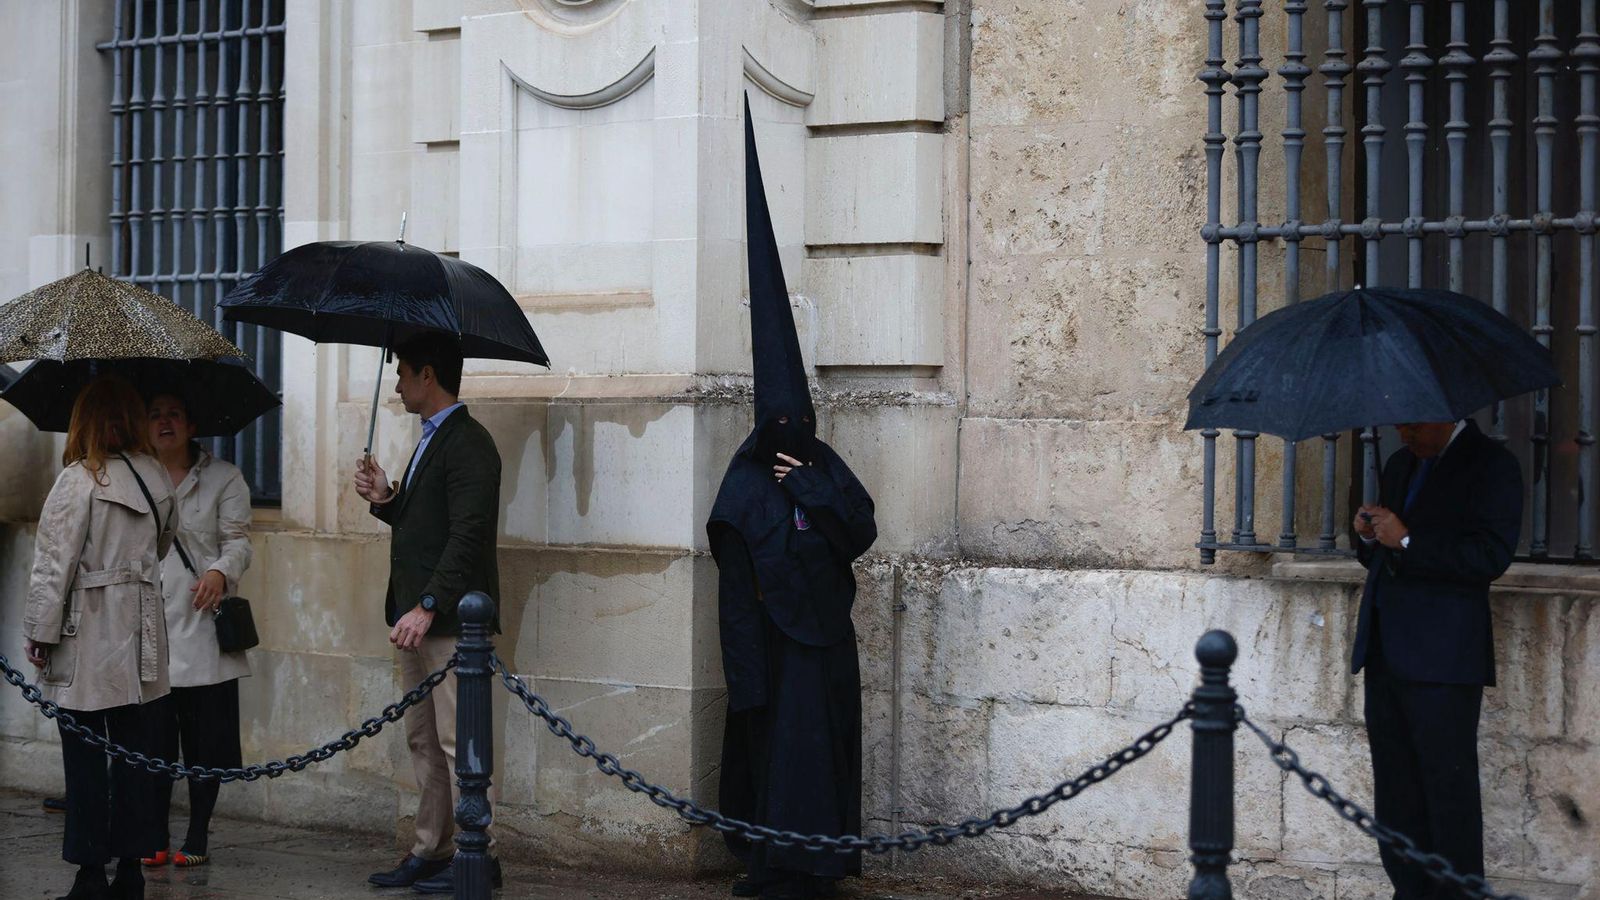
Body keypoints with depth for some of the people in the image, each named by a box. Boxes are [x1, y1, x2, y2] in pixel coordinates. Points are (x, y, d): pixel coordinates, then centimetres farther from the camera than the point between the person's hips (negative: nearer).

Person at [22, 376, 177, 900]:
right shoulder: (157, 479, 6)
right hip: (138, 632, 6)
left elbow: (54, 565, -13)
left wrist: (40, 634, -7)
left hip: (86, 636, -6)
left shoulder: (79, 480, -13)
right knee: (130, 743, 11)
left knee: (85, 753, -1)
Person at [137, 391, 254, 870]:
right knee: (152, 737, -1)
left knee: (205, 740, 0)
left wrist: (220, 572, -20)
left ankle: (197, 838, 11)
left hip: (203, 628, -2)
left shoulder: (223, 477, 7)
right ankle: (155, 839, 8)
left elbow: (237, 541, 0)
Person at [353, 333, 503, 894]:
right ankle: (429, 853, 19)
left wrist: (427, 606, -26)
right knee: (424, 742, 13)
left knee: (457, 743, -7)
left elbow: (466, 535, -22)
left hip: (450, 619, -11)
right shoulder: (431, 441, 19)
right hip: (418, 618, 11)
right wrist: (386, 499, 6)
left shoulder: (467, 444, -13)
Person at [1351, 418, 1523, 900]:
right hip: (1385, 654, 8)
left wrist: (1407, 541, -16)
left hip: (1443, 659, -8)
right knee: (1395, 786, 10)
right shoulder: (1400, 464, 20)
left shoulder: (1491, 464, -5)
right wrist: (1370, 538, 5)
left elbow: (1491, 556, -16)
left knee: (1449, 785, -6)